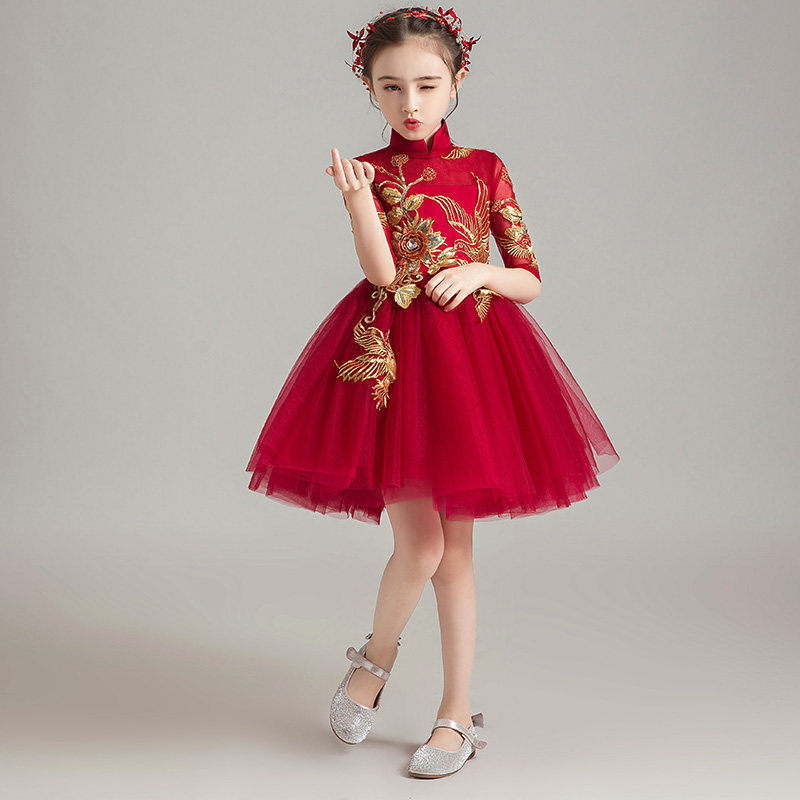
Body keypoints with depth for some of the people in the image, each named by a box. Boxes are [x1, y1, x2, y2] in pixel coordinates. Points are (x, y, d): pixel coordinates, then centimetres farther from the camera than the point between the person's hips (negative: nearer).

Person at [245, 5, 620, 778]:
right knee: (420, 543, -8)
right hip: (395, 361, -1)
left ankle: (456, 713, 19)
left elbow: (530, 280, 8)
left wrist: (479, 273, -11)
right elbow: (383, 274, -13)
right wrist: (358, 198, -25)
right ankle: (375, 657, 24)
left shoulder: (483, 168, 7)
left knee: (455, 546, 7)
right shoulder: (369, 171, 3)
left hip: (472, 353, 2)